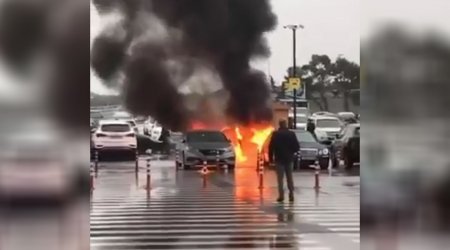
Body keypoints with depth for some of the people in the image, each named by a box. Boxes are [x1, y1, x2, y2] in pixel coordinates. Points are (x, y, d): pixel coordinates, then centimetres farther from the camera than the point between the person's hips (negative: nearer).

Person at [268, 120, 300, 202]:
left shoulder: (275, 134, -6)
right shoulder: (291, 134, -3)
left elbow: (271, 147, -8)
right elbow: (297, 147, -2)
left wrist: (271, 158, 0)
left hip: (279, 159, -2)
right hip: (289, 159, 2)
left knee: (280, 178, 1)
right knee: (289, 177, 11)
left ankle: (281, 196, -7)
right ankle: (291, 195, 8)